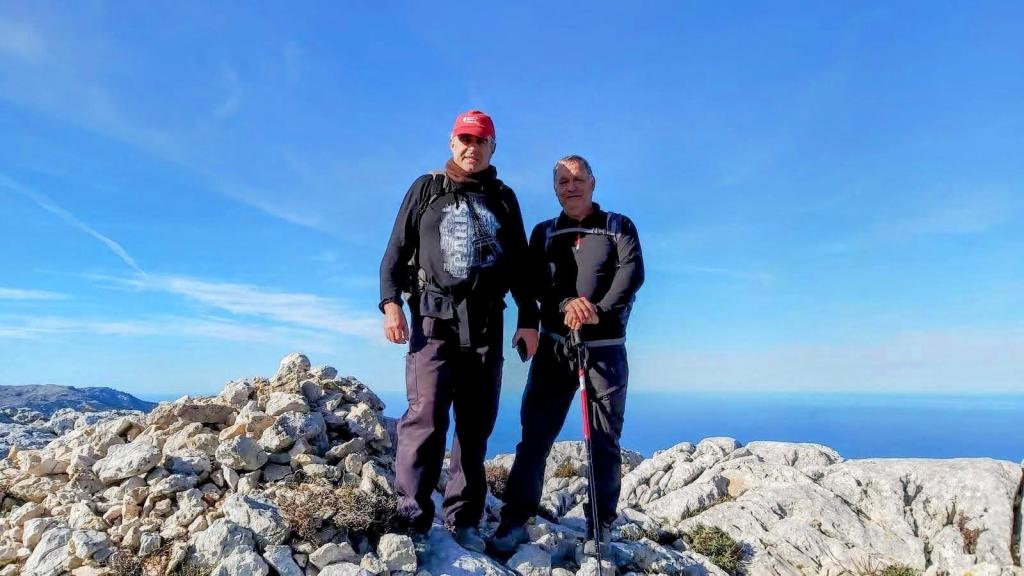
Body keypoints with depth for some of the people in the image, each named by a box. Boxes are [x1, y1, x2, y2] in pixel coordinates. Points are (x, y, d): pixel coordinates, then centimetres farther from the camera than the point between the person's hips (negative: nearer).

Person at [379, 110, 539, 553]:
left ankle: (463, 521, 15)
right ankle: (412, 519, -2)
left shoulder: (503, 199, 17)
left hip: (486, 325, 3)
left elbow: (519, 264, 16)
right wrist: (391, 303, -7)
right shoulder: (426, 189, 12)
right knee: (426, 419, -11)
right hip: (434, 320, -2)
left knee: (476, 425, 5)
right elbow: (397, 250, 6)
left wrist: (528, 319, 8)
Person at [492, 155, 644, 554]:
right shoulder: (544, 233, 15)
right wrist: (566, 303, -20)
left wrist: (600, 310, -21)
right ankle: (516, 519, 6)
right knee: (535, 433, -1)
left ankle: (600, 529, 14)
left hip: (606, 348, -1)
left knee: (604, 440, 4)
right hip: (554, 344, 1)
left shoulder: (619, 227, 10)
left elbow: (632, 271, -6)